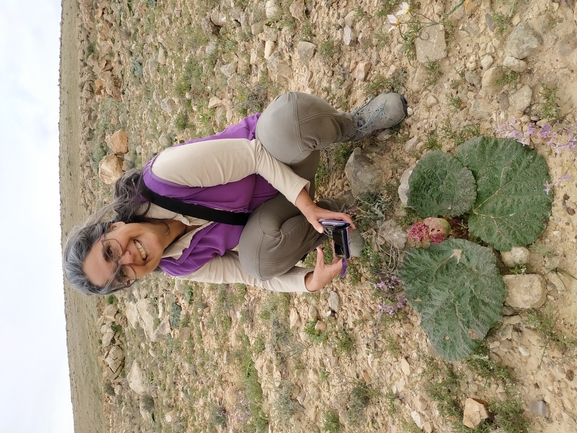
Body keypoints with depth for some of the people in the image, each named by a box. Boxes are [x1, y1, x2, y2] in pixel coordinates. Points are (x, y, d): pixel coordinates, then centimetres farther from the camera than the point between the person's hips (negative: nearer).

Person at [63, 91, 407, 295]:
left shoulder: (165, 175, -27)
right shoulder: (182, 267, -12)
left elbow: (250, 153, -23)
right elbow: (256, 273, -8)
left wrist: (303, 201, -31)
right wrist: (310, 282, -26)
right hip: (273, 203, 1)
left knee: (291, 116, -39)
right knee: (258, 254, -38)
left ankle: (350, 125, -4)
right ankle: (329, 224, -8)